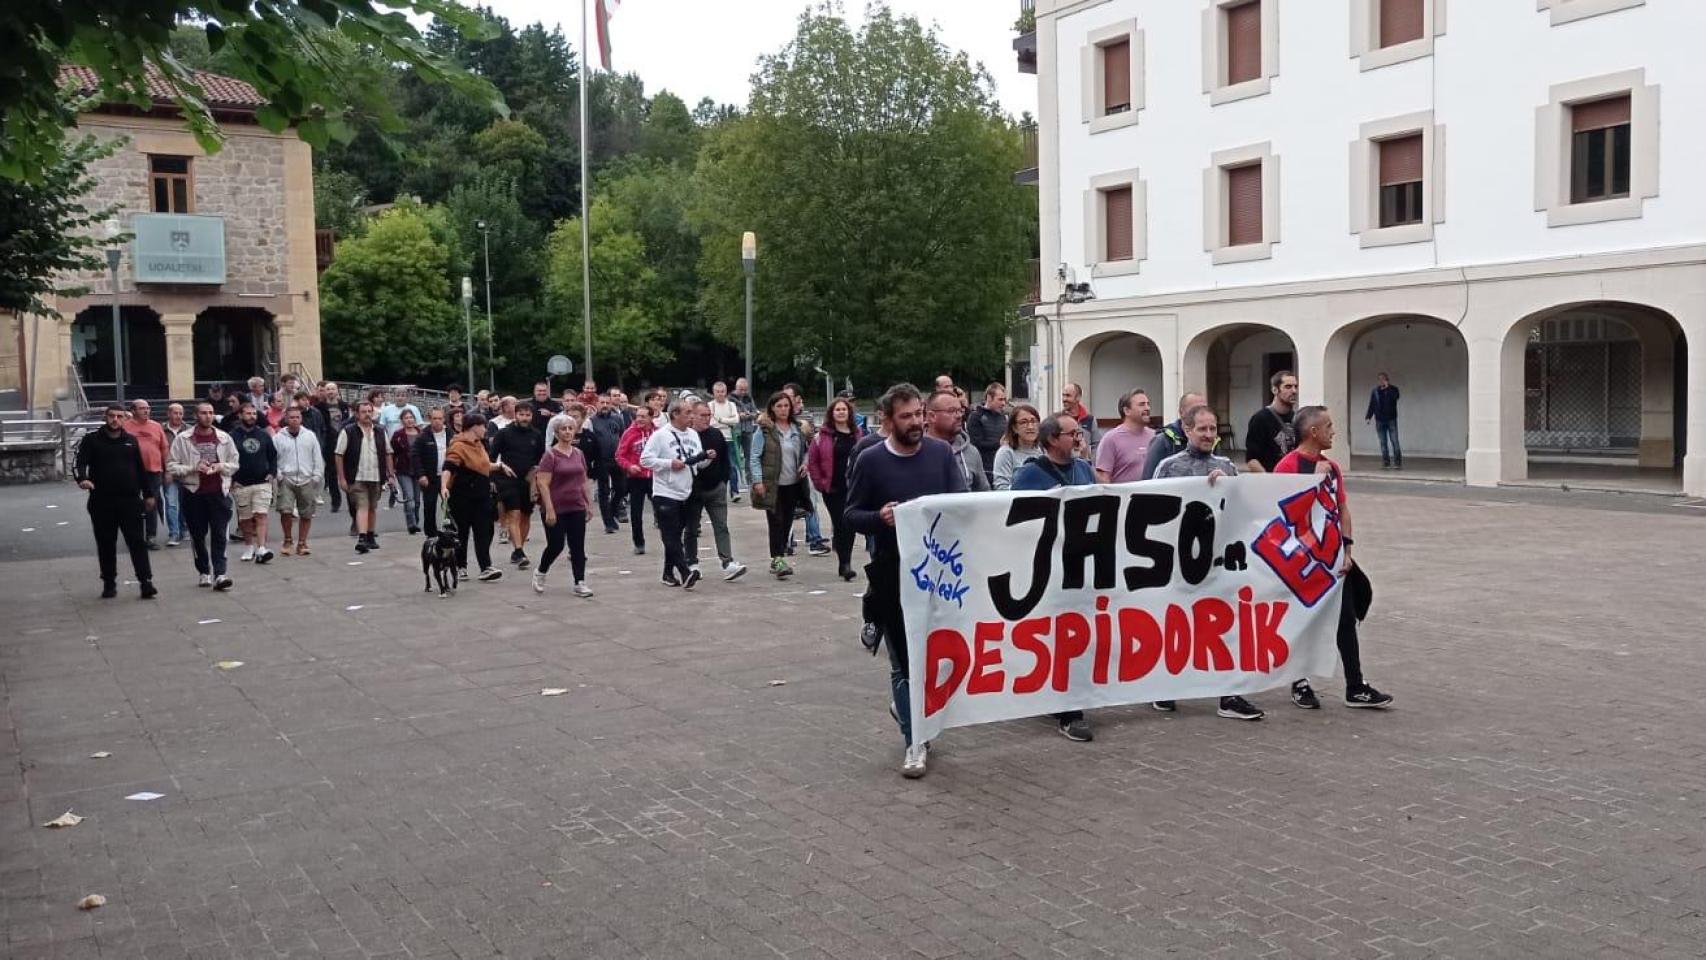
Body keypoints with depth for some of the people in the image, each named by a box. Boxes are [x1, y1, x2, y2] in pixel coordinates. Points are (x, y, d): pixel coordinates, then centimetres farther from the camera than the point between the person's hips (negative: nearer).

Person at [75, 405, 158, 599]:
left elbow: (140, 469, 15)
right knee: (106, 545, 7)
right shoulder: (92, 441, 3)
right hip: (102, 502, -1)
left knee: (137, 542, -3)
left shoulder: (131, 440, 11)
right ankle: (109, 583, 16)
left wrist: (148, 495, 13)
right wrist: (82, 479, -31)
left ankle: (146, 582, -5)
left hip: (130, 501, 1)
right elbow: (80, 464, -10)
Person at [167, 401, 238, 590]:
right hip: (194, 493, 0)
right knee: (198, 535, 8)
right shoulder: (183, 439, 0)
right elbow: (172, 466, -2)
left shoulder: (224, 437, 5)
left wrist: (221, 466, -8)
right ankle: (204, 572, 20)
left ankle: (219, 574, -9)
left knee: (219, 535, -6)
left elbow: (234, 464, 12)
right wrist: (194, 468, -15)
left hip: (218, 492, 0)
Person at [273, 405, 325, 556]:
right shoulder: (278, 437, 3)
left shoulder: (310, 436, 8)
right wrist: (278, 474, -8)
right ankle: (288, 540, 5)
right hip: (286, 480, -2)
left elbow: (318, 458, 9)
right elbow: (272, 458, 4)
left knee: (306, 514, 5)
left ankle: (301, 543, 17)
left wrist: (317, 476, 1)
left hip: (307, 480, 2)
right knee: (285, 510, -15)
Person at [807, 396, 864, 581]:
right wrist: (820, 482, -4)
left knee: (850, 525, 2)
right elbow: (812, 461, 2)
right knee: (840, 525, -4)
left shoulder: (858, 434, 8)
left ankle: (845, 564, 12)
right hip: (832, 489, -2)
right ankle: (845, 564, 0)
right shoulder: (823, 435, 0)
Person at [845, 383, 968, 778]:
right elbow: (852, 514, 1)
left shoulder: (942, 452, 2)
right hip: (892, 572, -2)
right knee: (902, 657, 2)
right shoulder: (870, 460, -3)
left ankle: (905, 704, 38)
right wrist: (879, 518, -20)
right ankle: (916, 740, 12)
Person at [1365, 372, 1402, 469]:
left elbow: (1395, 397, -22)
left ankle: (1397, 462, -3)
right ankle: (1385, 461, 10)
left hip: (1391, 419, -3)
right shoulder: (1375, 391, 7)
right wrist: (1368, 417, 0)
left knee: (1394, 441, -6)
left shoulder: (1393, 389, 0)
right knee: (1383, 442, 5)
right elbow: (1371, 406, 9)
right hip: (1379, 420, 3)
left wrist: (1387, 388, -21)